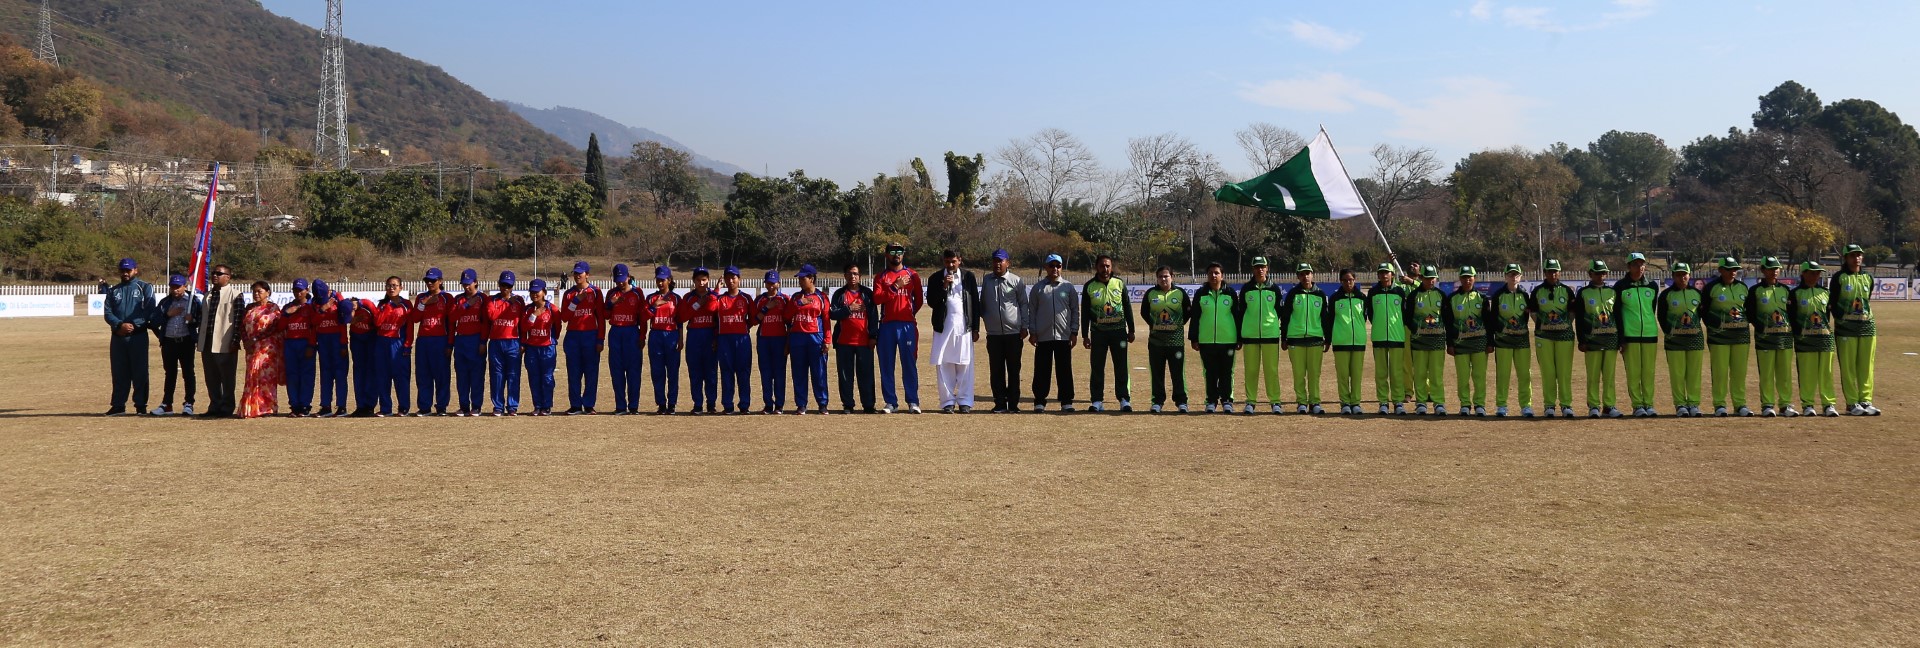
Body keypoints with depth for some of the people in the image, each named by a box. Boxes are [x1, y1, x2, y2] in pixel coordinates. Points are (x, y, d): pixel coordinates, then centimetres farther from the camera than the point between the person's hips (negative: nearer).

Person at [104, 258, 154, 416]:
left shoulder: (145, 288, 5)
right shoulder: (113, 291, 15)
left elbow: (149, 311, -5)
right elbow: (108, 313, 5)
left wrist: (133, 325, -17)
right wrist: (120, 325, -14)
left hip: (138, 336, -3)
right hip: (118, 337, 3)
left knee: (140, 372, -2)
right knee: (119, 372, 6)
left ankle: (141, 406, 3)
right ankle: (118, 405, 11)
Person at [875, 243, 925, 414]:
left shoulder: (912, 275, 10)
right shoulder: (881, 277, 9)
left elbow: (919, 300, 13)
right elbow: (877, 298, -7)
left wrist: (909, 313, 8)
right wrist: (895, 287, -12)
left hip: (907, 324, -1)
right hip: (887, 324, 1)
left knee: (909, 363, -2)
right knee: (886, 364, 2)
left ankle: (913, 402, 1)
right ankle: (891, 402, 8)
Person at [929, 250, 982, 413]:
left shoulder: (968, 277, 7)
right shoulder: (936, 279, 7)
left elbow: (976, 303, 7)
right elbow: (931, 302, 0)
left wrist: (976, 328, 3)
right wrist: (944, 286, -12)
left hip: (964, 326, -1)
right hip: (943, 327, 1)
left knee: (965, 365, -2)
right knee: (943, 366, -1)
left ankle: (965, 402, 0)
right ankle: (948, 402, 4)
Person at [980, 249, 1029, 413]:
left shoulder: (1017, 281, 1)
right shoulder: (986, 280, 9)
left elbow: (1023, 304, 3)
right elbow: (982, 303, 15)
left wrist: (1024, 326, -2)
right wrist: (984, 319, 5)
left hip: (1014, 332, -2)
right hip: (993, 333, 2)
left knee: (1014, 370, 2)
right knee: (996, 370, 3)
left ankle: (1013, 403, 8)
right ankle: (1000, 404, 8)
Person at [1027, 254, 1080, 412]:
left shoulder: (1069, 287, 7)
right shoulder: (1038, 288, 6)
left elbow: (1075, 310, 8)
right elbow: (1031, 311, 6)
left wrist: (1074, 332, 1)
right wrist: (1032, 332, -1)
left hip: (1064, 336, 0)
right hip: (1043, 336, 0)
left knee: (1065, 370, 2)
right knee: (1041, 371, 1)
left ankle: (1066, 402, 8)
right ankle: (1039, 402, 6)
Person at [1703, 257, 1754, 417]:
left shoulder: (1743, 287, 11)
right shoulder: (1711, 288, -1)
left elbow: (1750, 309, 19)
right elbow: (1704, 311, 1)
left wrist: (1745, 325, 7)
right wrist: (1713, 326, -6)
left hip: (1741, 335, 4)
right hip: (1719, 336, -4)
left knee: (1740, 371, 5)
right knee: (1720, 371, -3)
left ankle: (1740, 404, 11)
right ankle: (1719, 405, 3)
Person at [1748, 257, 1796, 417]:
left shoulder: (1785, 289, 13)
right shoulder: (1755, 290, 2)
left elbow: (1793, 311, 16)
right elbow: (1750, 313, 0)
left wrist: (1793, 328, 4)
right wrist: (1761, 327, -10)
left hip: (1786, 336, 3)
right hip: (1765, 337, -3)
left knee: (1785, 372, 5)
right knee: (1766, 373, -2)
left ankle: (1785, 405, 9)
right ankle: (1767, 405, 3)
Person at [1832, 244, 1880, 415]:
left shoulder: (1868, 278, 9)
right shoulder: (1839, 278, -3)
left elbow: (1867, 300, 17)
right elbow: (1833, 302, -1)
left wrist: (1865, 316, 8)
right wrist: (1841, 320, -5)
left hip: (1867, 326, 4)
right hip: (1846, 327, -4)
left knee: (1866, 366, 5)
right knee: (1848, 367, -2)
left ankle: (1866, 401, 10)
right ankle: (1852, 403, 2)